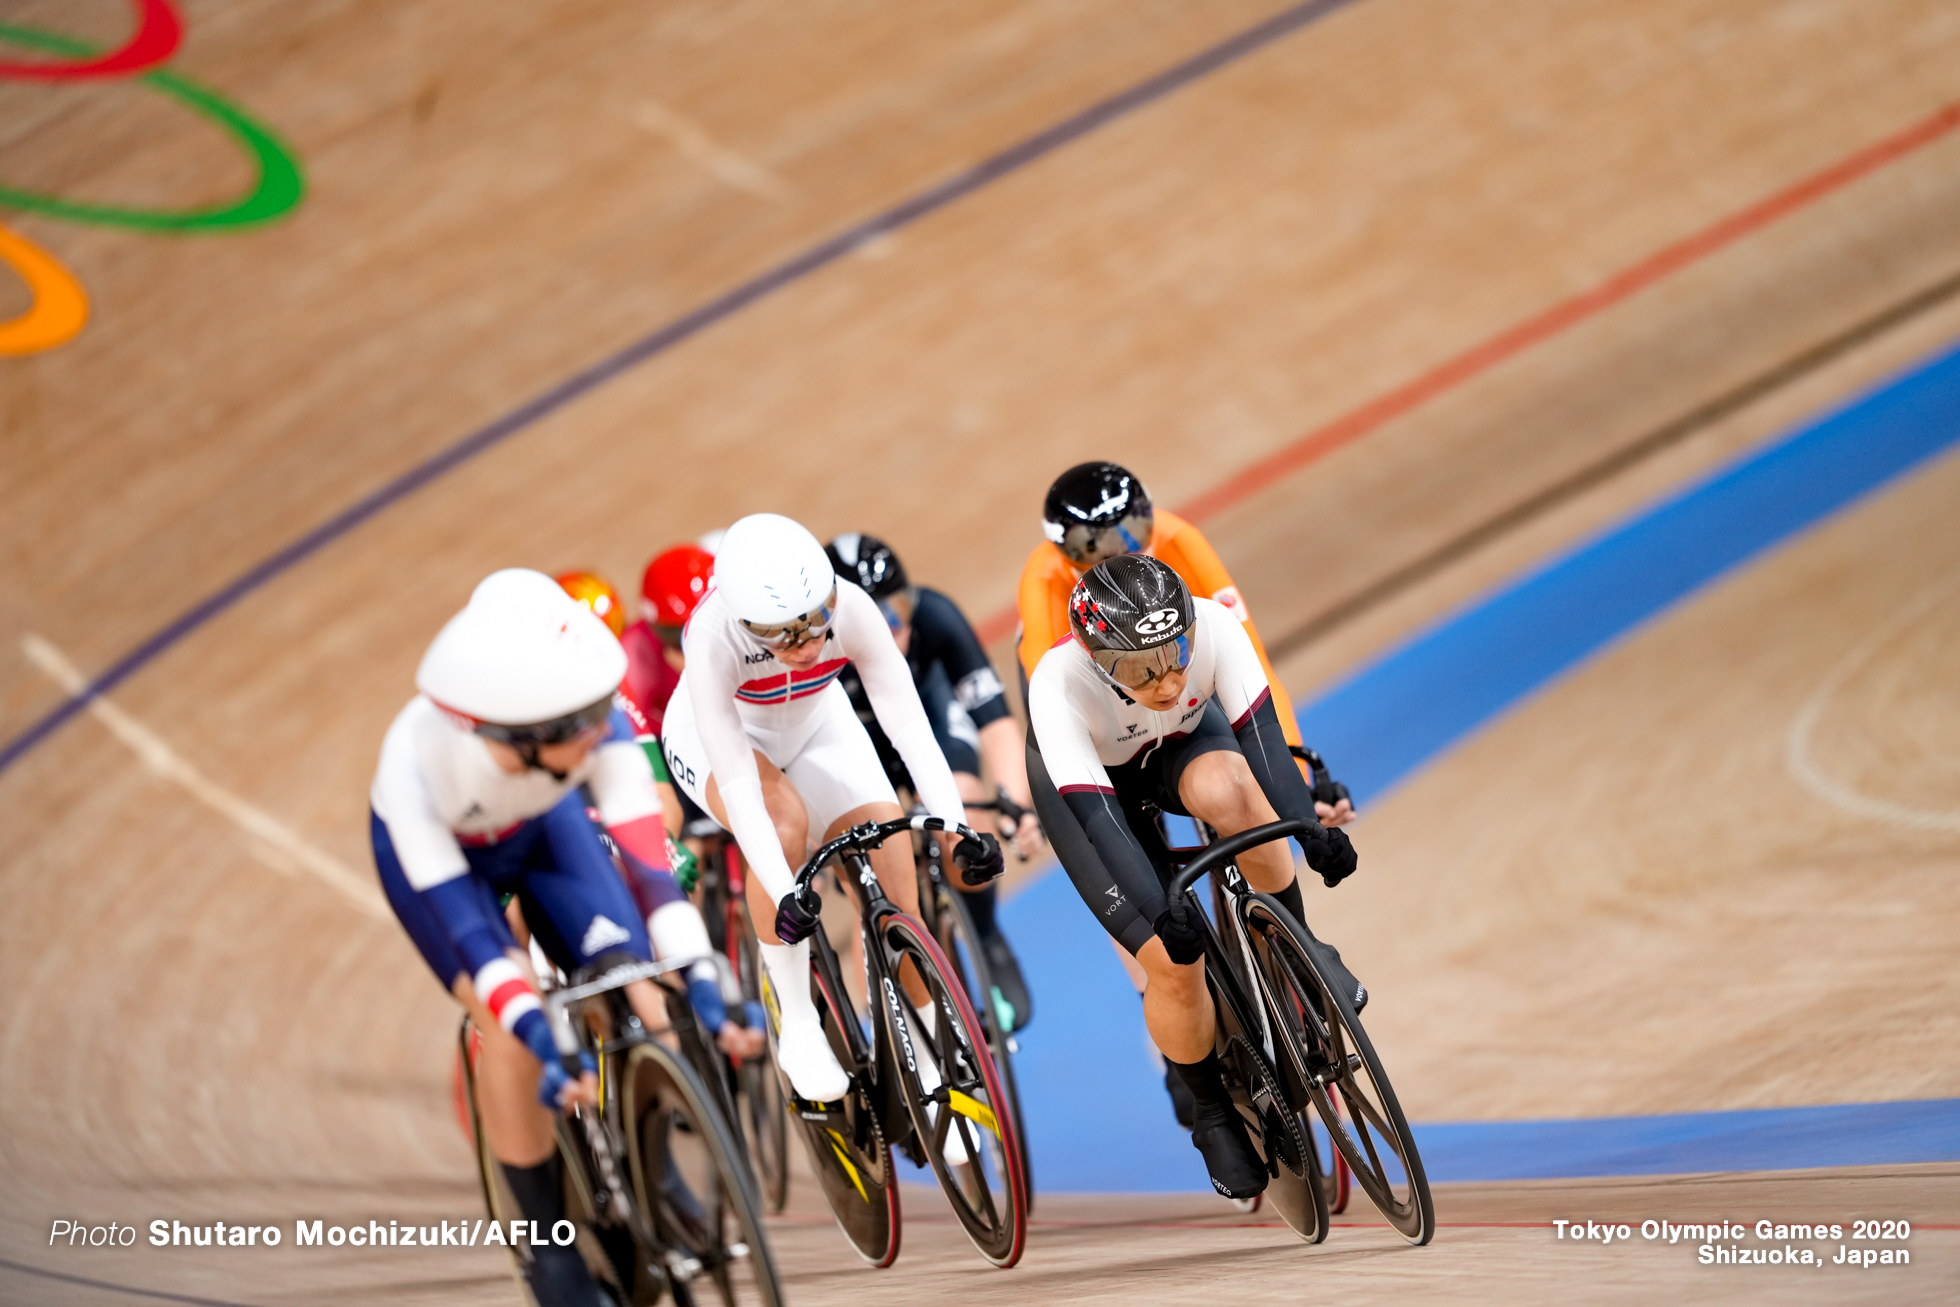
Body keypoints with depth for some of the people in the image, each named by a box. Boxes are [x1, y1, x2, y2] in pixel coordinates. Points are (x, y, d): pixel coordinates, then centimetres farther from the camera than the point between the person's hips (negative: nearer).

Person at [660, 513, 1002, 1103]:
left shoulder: (851, 608, -33)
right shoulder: (713, 637, -39)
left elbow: (909, 725, -35)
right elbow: (738, 783, -42)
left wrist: (961, 832, -46)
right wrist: (784, 892, -51)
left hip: (815, 725, 3)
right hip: (717, 734, -3)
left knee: (896, 887, -10)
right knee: (785, 818, -35)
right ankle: (796, 1024, -18)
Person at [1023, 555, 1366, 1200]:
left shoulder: (1212, 626, -34)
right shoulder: (1058, 684, -40)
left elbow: (1261, 735, -36)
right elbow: (1096, 812, -42)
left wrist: (1313, 831, -49)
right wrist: (1161, 915, -51)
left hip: (1184, 743, 2)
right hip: (1088, 779, -2)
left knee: (1225, 790, -36)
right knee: (1173, 961, -14)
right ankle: (1212, 1115, 12)